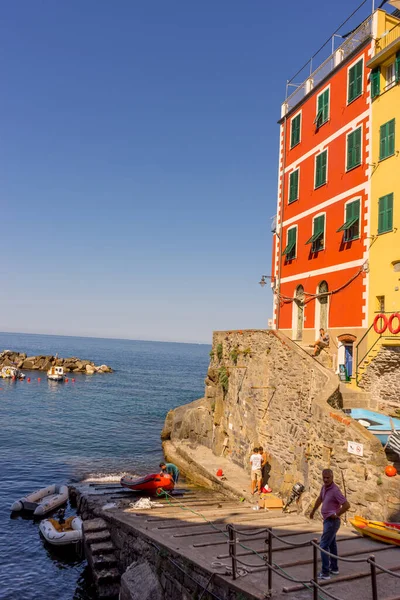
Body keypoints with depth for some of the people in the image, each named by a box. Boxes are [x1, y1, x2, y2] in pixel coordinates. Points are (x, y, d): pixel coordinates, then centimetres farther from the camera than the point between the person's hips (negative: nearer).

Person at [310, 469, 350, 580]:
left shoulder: (335, 490, -25)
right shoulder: (324, 487, 1)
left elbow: (347, 505, -29)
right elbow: (320, 499, 18)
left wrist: (337, 514, -19)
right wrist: (313, 511, 28)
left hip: (332, 521, -9)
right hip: (328, 520, 9)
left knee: (323, 545, -8)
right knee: (331, 544, 20)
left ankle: (325, 573, -3)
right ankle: (334, 568, 33)